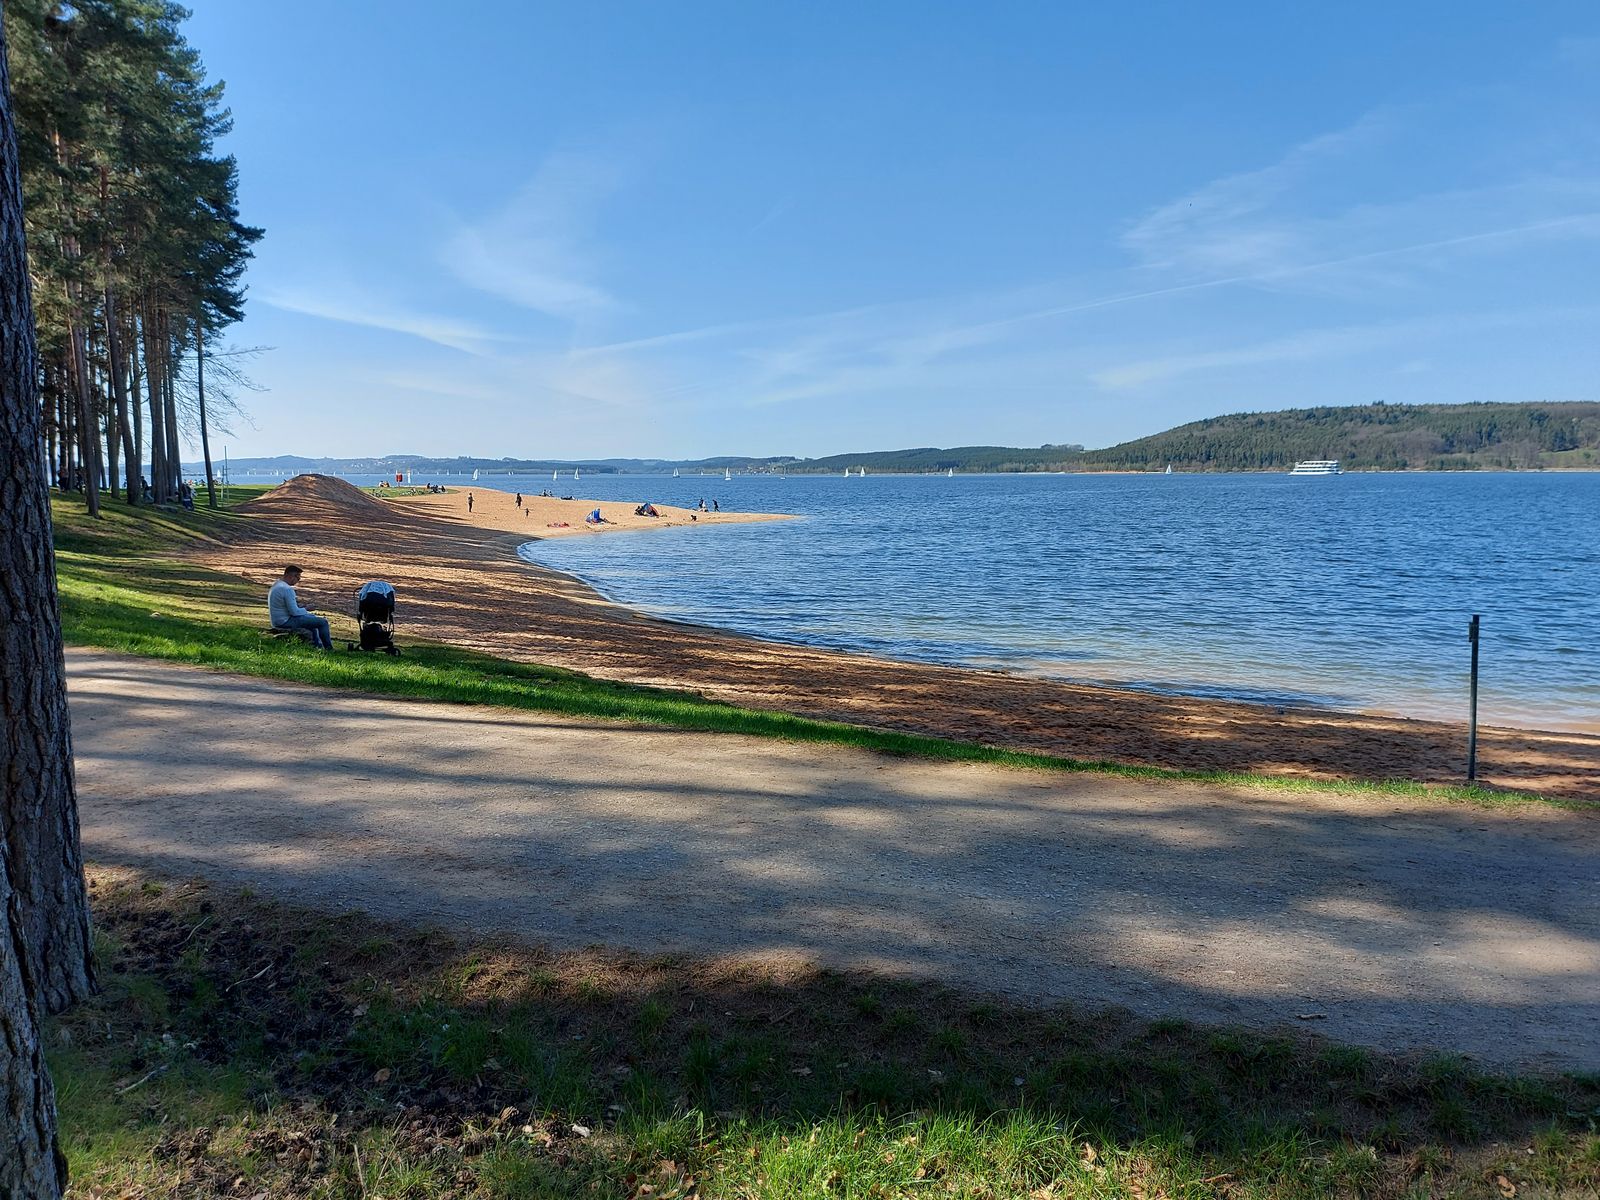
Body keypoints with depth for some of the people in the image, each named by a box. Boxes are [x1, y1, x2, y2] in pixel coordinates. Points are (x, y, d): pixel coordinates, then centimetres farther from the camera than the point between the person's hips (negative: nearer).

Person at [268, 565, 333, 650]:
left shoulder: (276, 585, 9)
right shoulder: (287, 589, -24)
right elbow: (294, 612, -23)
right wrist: (306, 610, -5)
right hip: (286, 622, -11)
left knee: (312, 617, 31)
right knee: (323, 622, -9)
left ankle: (318, 646, 38)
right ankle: (329, 649, 5)